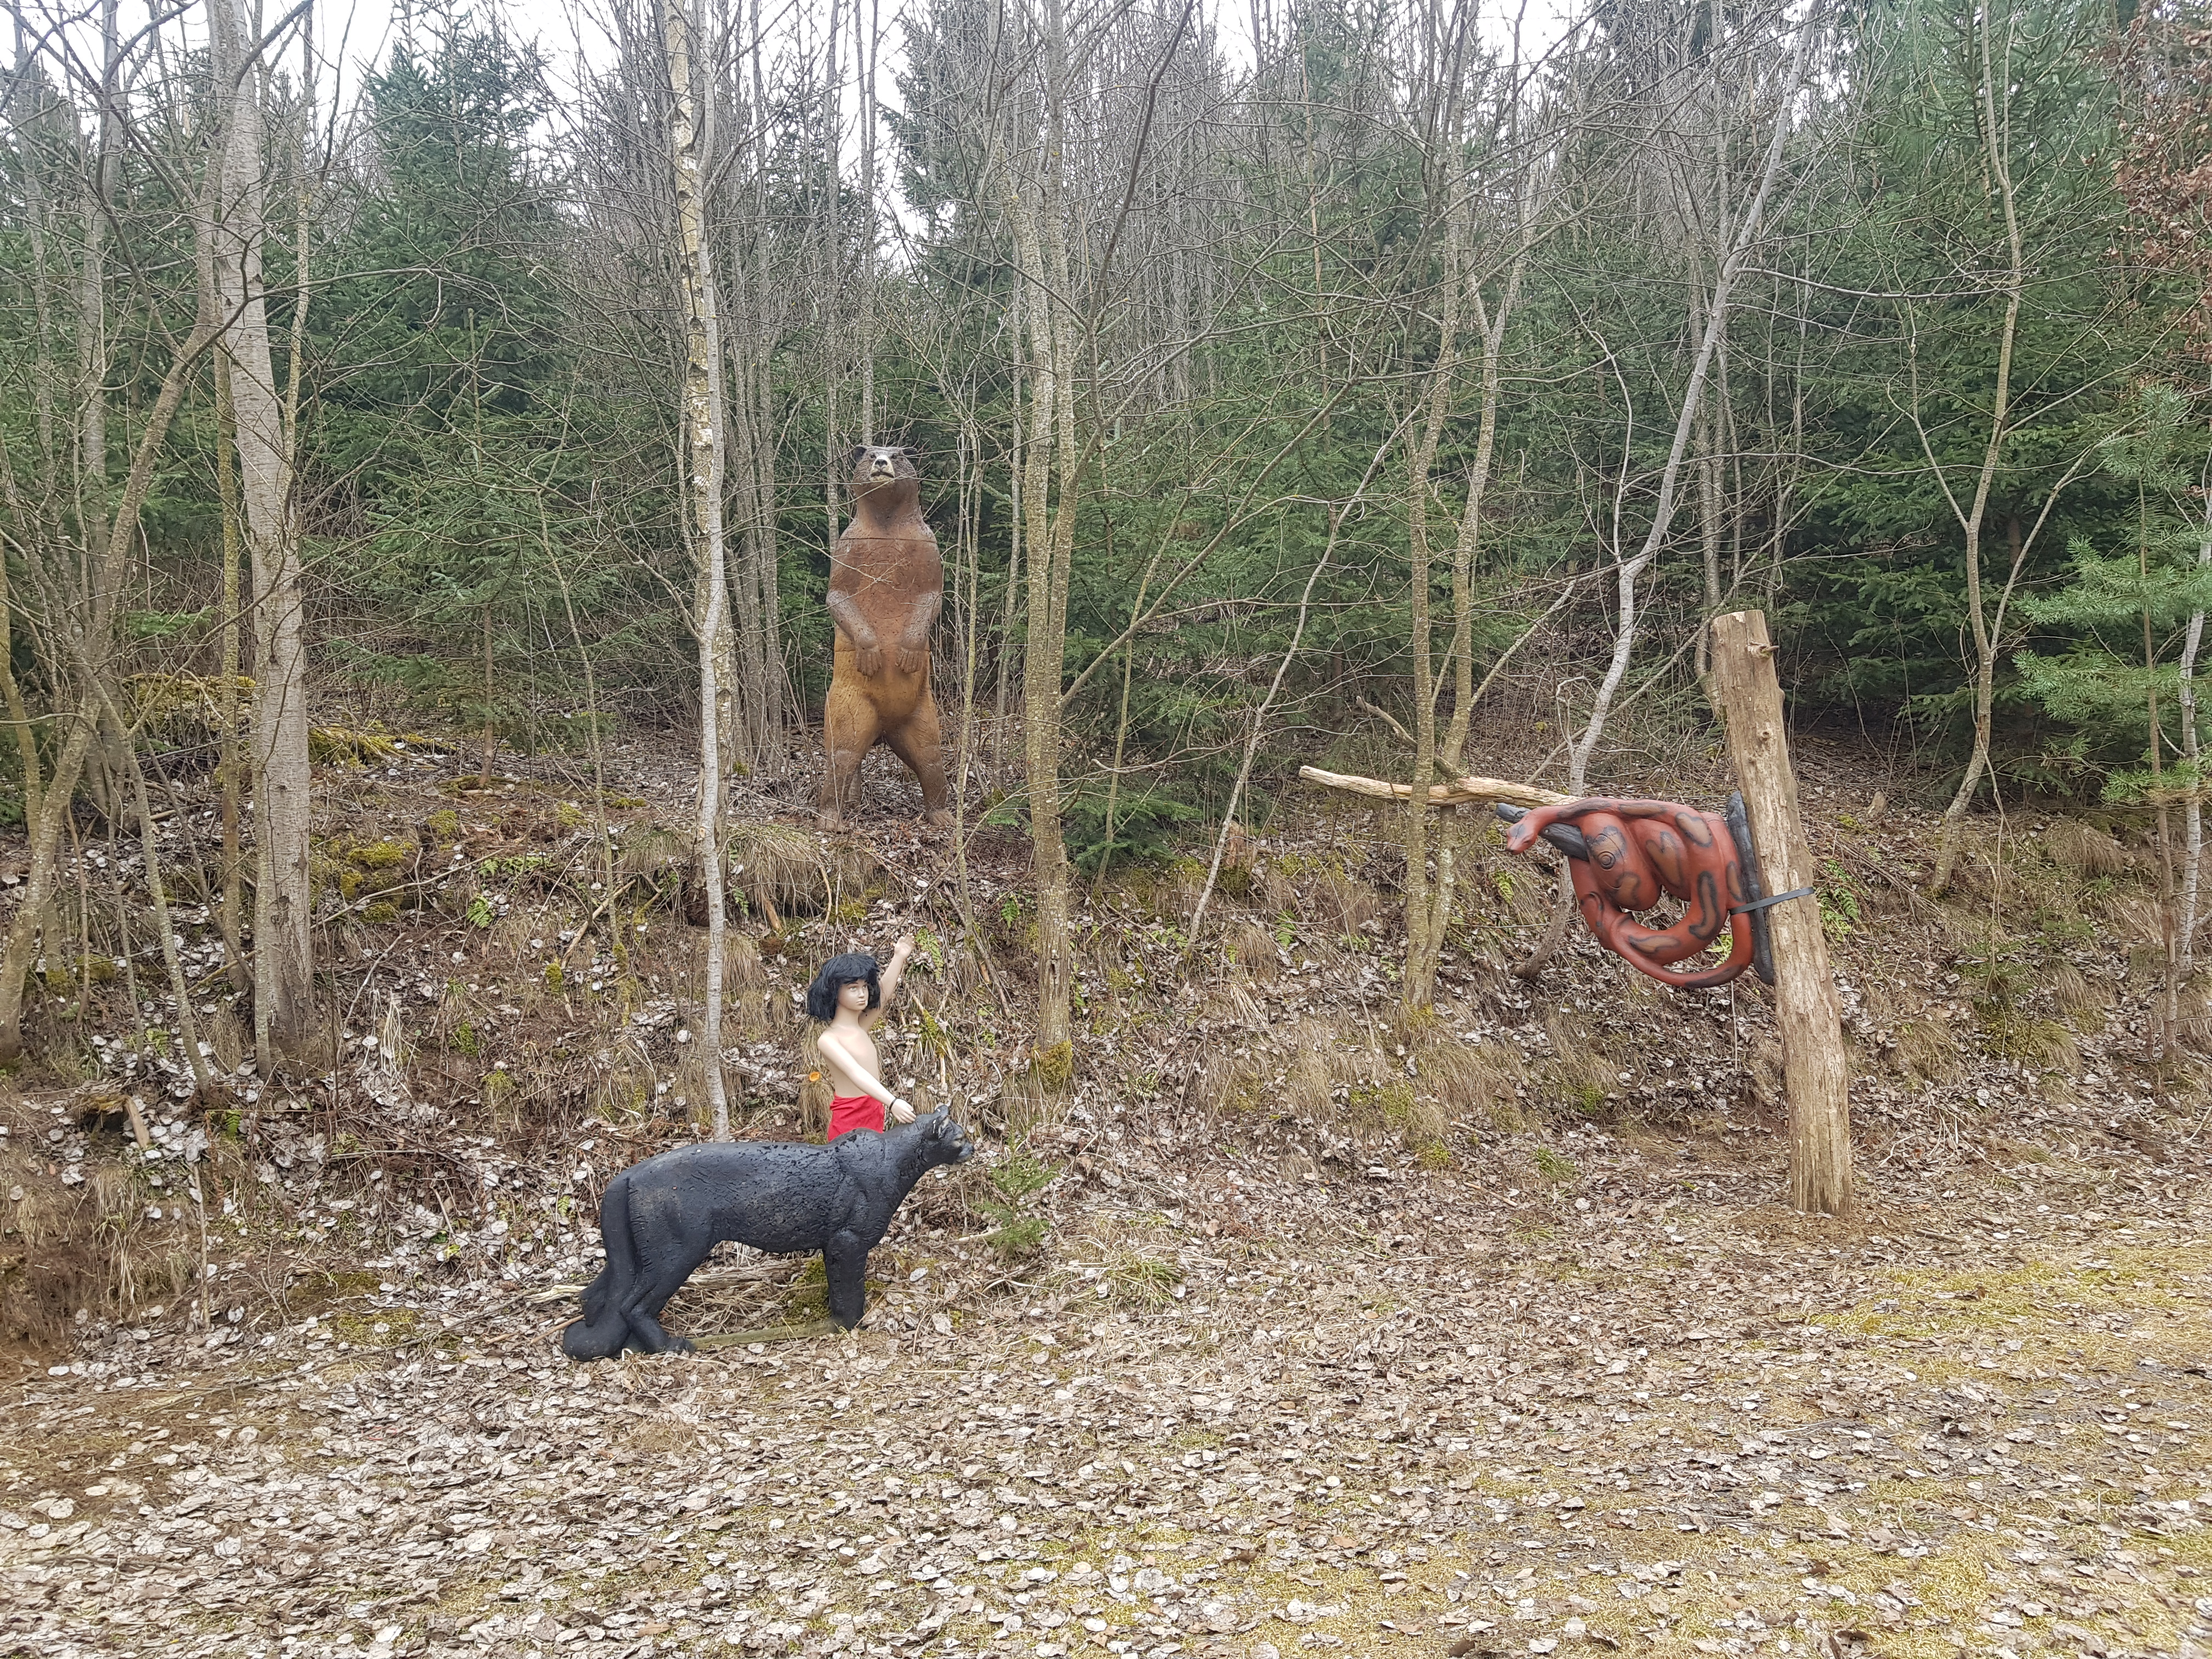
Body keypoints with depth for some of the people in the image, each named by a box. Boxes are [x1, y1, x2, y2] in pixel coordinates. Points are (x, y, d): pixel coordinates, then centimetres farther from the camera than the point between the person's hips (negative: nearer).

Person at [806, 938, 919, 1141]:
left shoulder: (862, 1027, 9)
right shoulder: (828, 1040, -14)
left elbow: (884, 993, -1)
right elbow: (856, 1074, -28)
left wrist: (899, 958, -13)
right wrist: (893, 1102, -39)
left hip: (875, 1116, 7)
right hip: (849, 1119, -7)